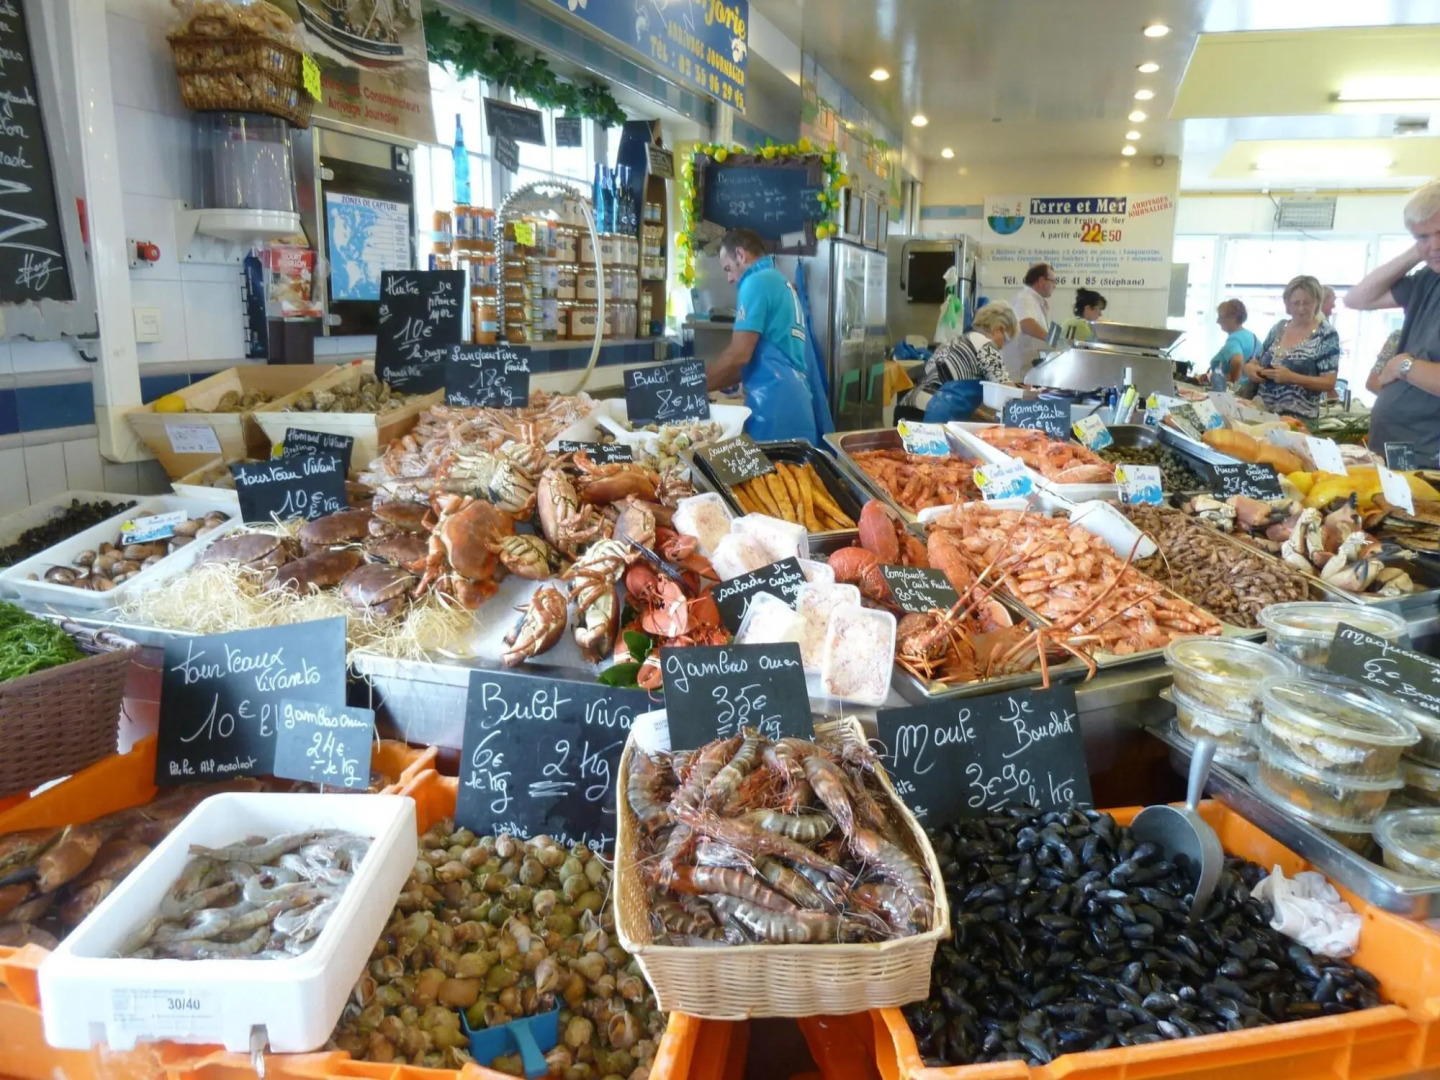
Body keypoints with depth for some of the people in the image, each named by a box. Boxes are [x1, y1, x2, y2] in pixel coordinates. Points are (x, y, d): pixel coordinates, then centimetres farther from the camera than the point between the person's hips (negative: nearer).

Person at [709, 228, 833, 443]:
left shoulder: (756, 282, -5)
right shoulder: (781, 282, 22)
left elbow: (739, 355, -12)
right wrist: (713, 384, 21)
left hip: (775, 405, -9)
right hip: (796, 400, 9)